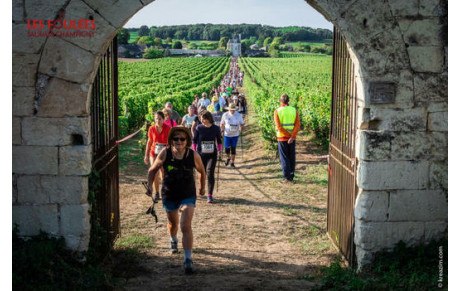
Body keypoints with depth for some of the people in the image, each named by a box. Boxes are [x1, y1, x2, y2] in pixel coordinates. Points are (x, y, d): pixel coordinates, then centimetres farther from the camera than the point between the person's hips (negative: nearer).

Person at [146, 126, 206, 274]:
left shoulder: (193, 155, -12)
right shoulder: (165, 153, -12)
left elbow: (202, 171, 7)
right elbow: (153, 170, 3)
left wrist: (202, 187, 16)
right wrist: (150, 186, -7)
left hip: (188, 196, -2)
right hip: (169, 195, 2)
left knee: (186, 226, -17)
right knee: (173, 223, 24)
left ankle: (188, 259, -13)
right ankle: (173, 240, 59)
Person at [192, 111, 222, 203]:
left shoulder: (216, 128, -2)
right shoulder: (199, 128, -3)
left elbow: (219, 140, 11)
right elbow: (194, 140, 5)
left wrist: (220, 150, 2)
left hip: (212, 155, -1)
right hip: (201, 154, 1)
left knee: (210, 173, -11)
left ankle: (210, 195, -7)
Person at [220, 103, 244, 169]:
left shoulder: (239, 115, -3)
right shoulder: (225, 115, -5)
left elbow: (242, 123, 6)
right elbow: (222, 124, 4)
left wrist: (241, 127, -17)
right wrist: (222, 131, -11)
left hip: (235, 135, 0)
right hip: (227, 135, 0)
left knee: (233, 149, 3)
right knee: (227, 149, 1)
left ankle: (232, 163, 14)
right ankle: (228, 158, 33)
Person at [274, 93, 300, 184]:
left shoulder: (277, 111, -6)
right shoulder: (294, 110, 2)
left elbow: (279, 126, -13)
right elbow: (297, 125, -7)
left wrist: (288, 135, -9)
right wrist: (292, 137, -13)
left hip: (282, 138, -3)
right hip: (292, 138, 3)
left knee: (284, 158, 2)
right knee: (292, 158, 11)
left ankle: (286, 177, -5)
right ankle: (291, 177, 14)